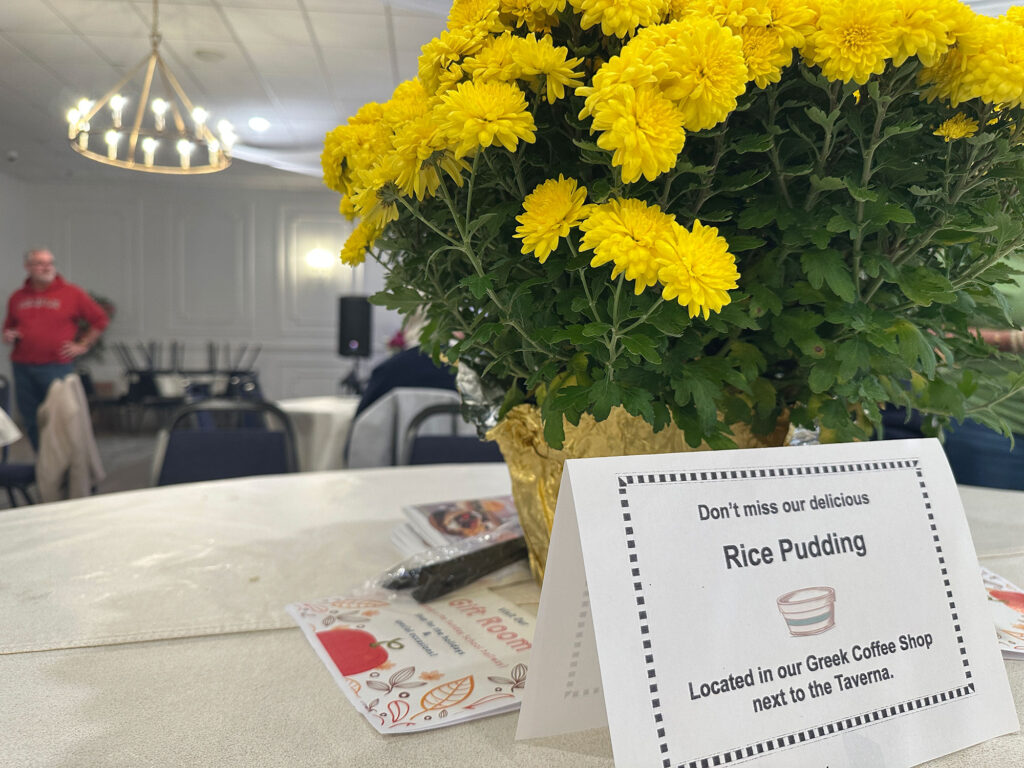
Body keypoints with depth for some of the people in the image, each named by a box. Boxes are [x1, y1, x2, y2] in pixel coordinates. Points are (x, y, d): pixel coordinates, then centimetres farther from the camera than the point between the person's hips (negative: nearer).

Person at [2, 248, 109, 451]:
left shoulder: (70, 293, 0)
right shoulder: (17, 297, 12)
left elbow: (100, 319, 4)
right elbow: (9, 326, 27)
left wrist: (82, 345, 0)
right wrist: (7, 336, 4)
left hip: (57, 366, -4)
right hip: (22, 366, 4)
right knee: (31, 422, 8)